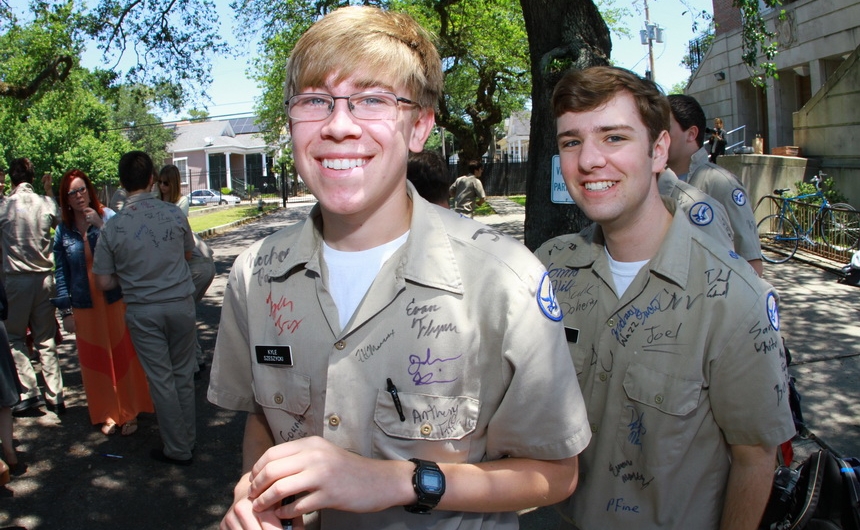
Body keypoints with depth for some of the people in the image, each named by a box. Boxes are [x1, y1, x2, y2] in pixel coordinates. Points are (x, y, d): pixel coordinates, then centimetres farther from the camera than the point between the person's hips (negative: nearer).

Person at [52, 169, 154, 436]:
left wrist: (101, 225, -23)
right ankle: (108, 414, 24)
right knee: (95, 359, 9)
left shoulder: (108, 217, -3)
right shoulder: (63, 231, 3)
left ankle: (129, 413, 19)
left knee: (123, 354, 4)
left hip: (115, 301, -2)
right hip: (84, 306, 2)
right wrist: (66, 311, 3)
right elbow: (61, 273, 5)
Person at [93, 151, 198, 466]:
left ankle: (178, 449, 19)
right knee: (183, 374, 16)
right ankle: (188, 437, 30)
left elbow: (104, 283, -5)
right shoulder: (174, 214, -8)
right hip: (180, 304, 2)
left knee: (161, 380, 8)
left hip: (142, 312, -1)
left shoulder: (113, 227, -11)